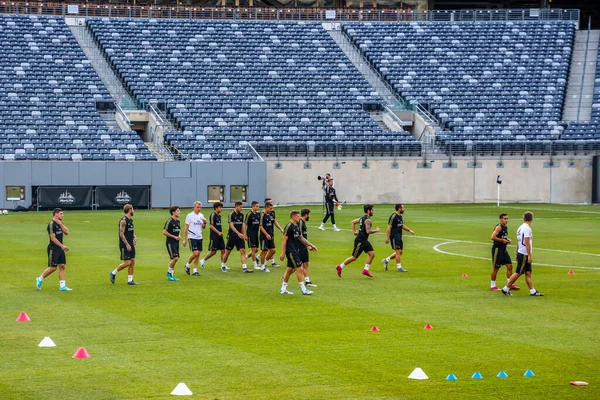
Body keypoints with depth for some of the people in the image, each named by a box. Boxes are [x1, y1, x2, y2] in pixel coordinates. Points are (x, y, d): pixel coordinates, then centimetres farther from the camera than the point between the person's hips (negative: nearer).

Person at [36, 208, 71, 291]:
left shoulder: (60, 224, 13)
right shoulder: (51, 224, -14)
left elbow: (66, 232, 0)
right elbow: (53, 238, -18)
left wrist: (60, 224, -10)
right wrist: (62, 246, -19)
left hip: (60, 248, 8)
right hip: (53, 249, -8)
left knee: (62, 266, 3)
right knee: (53, 267, -5)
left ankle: (62, 286, 4)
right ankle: (40, 279, 14)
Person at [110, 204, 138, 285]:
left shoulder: (130, 220, 13)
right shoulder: (123, 221, -15)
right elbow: (121, 234, -19)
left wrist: (134, 237, 3)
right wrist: (127, 244, -21)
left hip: (130, 244, 9)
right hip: (124, 245, -9)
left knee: (132, 261, 5)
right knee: (127, 262, -9)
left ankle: (130, 280, 9)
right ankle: (113, 273, 8)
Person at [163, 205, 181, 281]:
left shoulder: (178, 221, 12)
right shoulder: (169, 221, -13)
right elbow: (164, 232, -16)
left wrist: (179, 236, 5)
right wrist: (174, 237, -16)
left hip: (176, 242, 8)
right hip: (170, 243, -8)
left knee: (175, 259, 8)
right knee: (175, 258, -14)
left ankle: (171, 275, 16)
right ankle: (169, 272, 3)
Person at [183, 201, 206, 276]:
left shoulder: (201, 215, 10)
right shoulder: (190, 215, -6)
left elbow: (203, 227, 16)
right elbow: (186, 228, -5)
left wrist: (204, 222, -7)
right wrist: (185, 239, -8)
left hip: (199, 237, 5)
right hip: (192, 237, -5)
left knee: (198, 254, 2)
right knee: (195, 253, -14)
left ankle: (195, 270, 8)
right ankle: (188, 265, 10)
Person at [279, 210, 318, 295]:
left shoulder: (297, 226, 12)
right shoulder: (289, 227, -15)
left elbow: (301, 238, 23)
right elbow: (284, 240, -15)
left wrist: (310, 245, 21)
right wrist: (283, 253, -17)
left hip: (296, 250, 9)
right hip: (290, 251, -9)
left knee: (290, 269, 13)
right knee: (299, 269, -10)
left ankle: (283, 289, 21)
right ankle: (304, 290, -8)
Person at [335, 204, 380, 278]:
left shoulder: (362, 218, 10)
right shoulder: (367, 220, -19)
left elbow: (353, 222, 20)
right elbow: (368, 231, -30)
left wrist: (354, 231, 20)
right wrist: (376, 230, -14)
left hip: (364, 241, 10)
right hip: (360, 241, -10)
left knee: (372, 254, 3)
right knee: (354, 257, -1)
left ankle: (366, 269, 6)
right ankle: (340, 267, 10)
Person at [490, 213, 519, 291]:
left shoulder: (505, 228, 14)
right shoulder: (499, 227, -14)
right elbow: (493, 237, -25)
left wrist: (507, 240, 9)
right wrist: (502, 240, -17)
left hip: (503, 249, 9)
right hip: (497, 249, -9)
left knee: (509, 266, 4)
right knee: (495, 268, 0)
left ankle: (510, 284, 8)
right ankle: (492, 285, 9)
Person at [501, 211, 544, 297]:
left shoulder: (520, 228, 12)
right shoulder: (527, 228, -16)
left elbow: (518, 242, 17)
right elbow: (527, 243, -20)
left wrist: (517, 254, 21)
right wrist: (529, 256, -19)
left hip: (520, 253, 9)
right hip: (524, 254, -9)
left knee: (528, 273, 8)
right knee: (518, 273, -4)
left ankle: (533, 291, 8)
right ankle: (506, 289, -1)